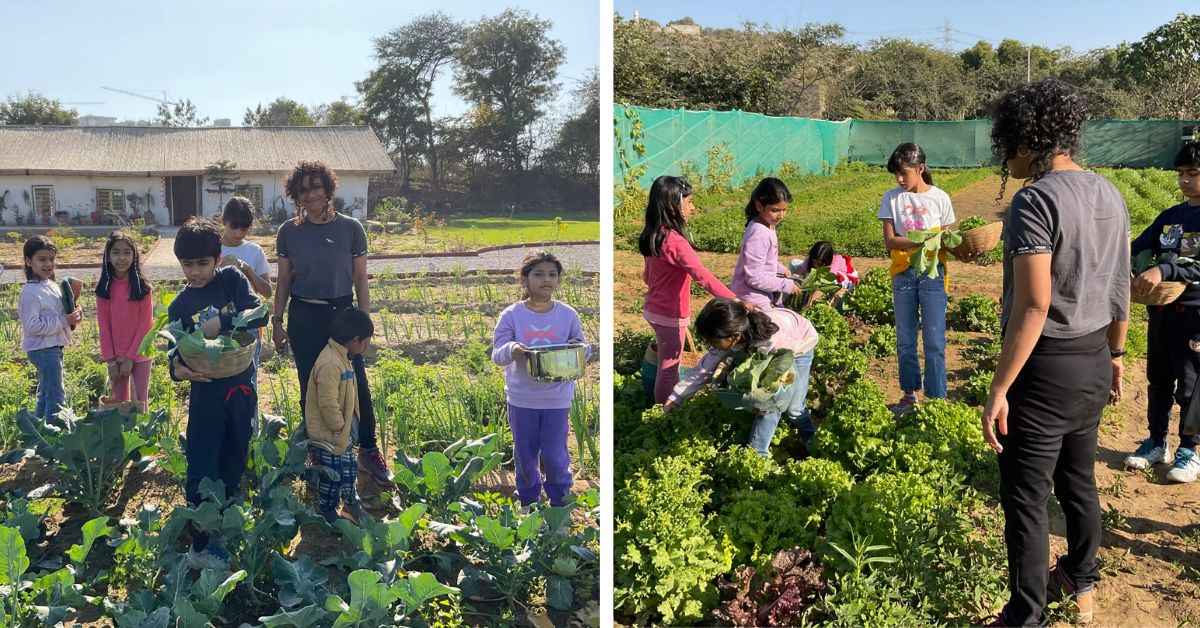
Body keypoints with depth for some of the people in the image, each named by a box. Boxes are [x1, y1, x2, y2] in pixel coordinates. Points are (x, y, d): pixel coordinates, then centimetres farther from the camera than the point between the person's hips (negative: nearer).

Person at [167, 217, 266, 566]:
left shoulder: (231, 279, 0)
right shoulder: (179, 306, 2)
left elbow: (259, 313, -12)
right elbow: (176, 352, 2)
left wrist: (221, 322, -25)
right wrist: (177, 369, -20)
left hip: (241, 386, 1)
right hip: (206, 391, 0)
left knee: (233, 465, 12)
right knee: (201, 470, -3)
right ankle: (200, 545, 8)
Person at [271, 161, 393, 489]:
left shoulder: (350, 228, -3)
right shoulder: (288, 232, 2)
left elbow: (360, 279, 1)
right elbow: (284, 281, 9)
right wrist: (277, 320, 6)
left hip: (341, 313, -1)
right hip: (303, 317, 2)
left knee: (356, 384, -3)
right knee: (310, 388, 9)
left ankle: (369, 452, 11)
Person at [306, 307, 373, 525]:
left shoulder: (341, 357, 5)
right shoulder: (330, 364, -29)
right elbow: (328, 403, -29)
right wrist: (339, 426, -17)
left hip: (342, 433, 10)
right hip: (328, 435, -10)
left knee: (349, 467, 23)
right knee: (332, 475, 6)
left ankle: (351, 502, 41)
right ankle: (327, 512, 24)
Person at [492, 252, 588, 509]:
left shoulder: (568, 315, -4)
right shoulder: (511, 315, -7)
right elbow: (497, 354, -7)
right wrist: (511, 350, -30)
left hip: (557, 398, 0)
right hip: (521, 398, 0)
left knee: (554, 455, 2)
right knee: (525, 454, 14)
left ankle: (560, 500, 28)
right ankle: (528, 499, 38)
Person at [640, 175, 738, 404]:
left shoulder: (653, 236, 1)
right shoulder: (676, 242, -27)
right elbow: (704, 277, -35)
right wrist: (735, 301, -38)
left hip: (654, 309, 9)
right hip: (670, 316, -9)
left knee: (668, 363, 24)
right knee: (669, 367, 8)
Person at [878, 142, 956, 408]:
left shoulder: (939, 197, -2)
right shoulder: (892, 198, 0)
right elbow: (889, 241, -6)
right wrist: (919, 242, -21)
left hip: (932, 272, -2)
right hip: (903, 273, 2)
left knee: (934, 341, -3)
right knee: (905, 339, 10)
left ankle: (936, 399, 5)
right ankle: (910, 393, 24)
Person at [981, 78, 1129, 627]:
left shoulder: (1035, 200, -20)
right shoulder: (1110, 196, 6)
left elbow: (1034, 304, -25)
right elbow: (1120, 290, 13)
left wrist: (999, 389, -22)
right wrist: (1115, 355, 26)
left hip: (1046, 366, -8)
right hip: (1094, 363, 9)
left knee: (1026, 498, 2)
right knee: (1079, 482, 23)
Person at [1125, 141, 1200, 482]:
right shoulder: (1171, 216, 9)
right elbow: (1138, 247, 6)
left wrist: (1164, 270, -33)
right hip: (1161, 308, 6)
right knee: (1158, 379, 14)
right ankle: (1157, 443, 27)